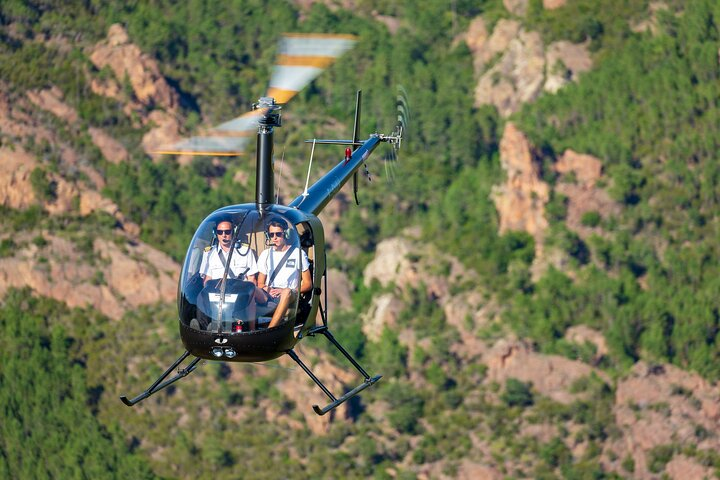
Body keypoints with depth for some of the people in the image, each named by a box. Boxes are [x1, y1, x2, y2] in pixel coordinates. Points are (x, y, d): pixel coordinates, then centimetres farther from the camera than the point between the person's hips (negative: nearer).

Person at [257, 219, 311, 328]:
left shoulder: (298, 253, 10)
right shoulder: (266, 254, 20)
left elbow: (308, 284, 8)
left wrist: (286, 291, -9)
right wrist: (266, 289, -6)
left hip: (289, 298, -3)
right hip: (268, 296, 3)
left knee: (287, 292, -40)